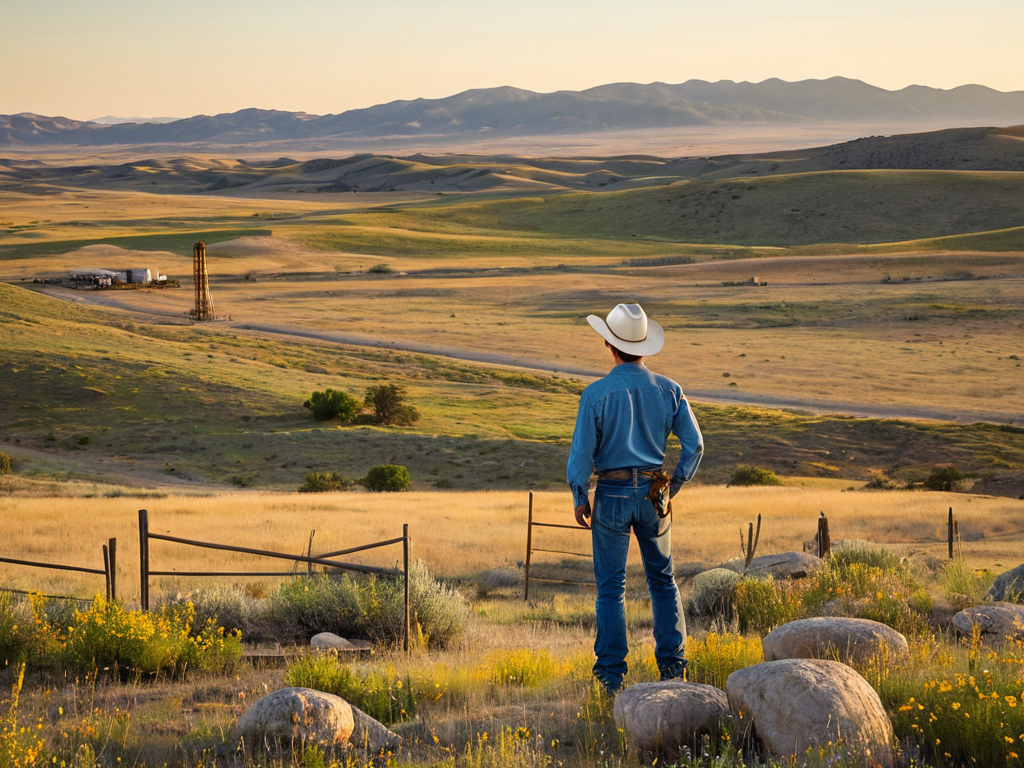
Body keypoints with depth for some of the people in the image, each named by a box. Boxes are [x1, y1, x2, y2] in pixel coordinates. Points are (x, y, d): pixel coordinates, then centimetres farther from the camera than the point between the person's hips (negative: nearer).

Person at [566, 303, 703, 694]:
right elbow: (694, 445, 1)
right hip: (654, 495, 3)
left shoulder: (596, 394, -12)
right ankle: (672, 665, 12)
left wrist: (580, 500, 1)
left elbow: (581, 453, -11)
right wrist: (673, 488, 12)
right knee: (663, 580, 16)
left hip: (612, 496, -3)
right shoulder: (668, 390, -1)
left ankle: (611, 674, 3)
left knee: (611, 586, 4)